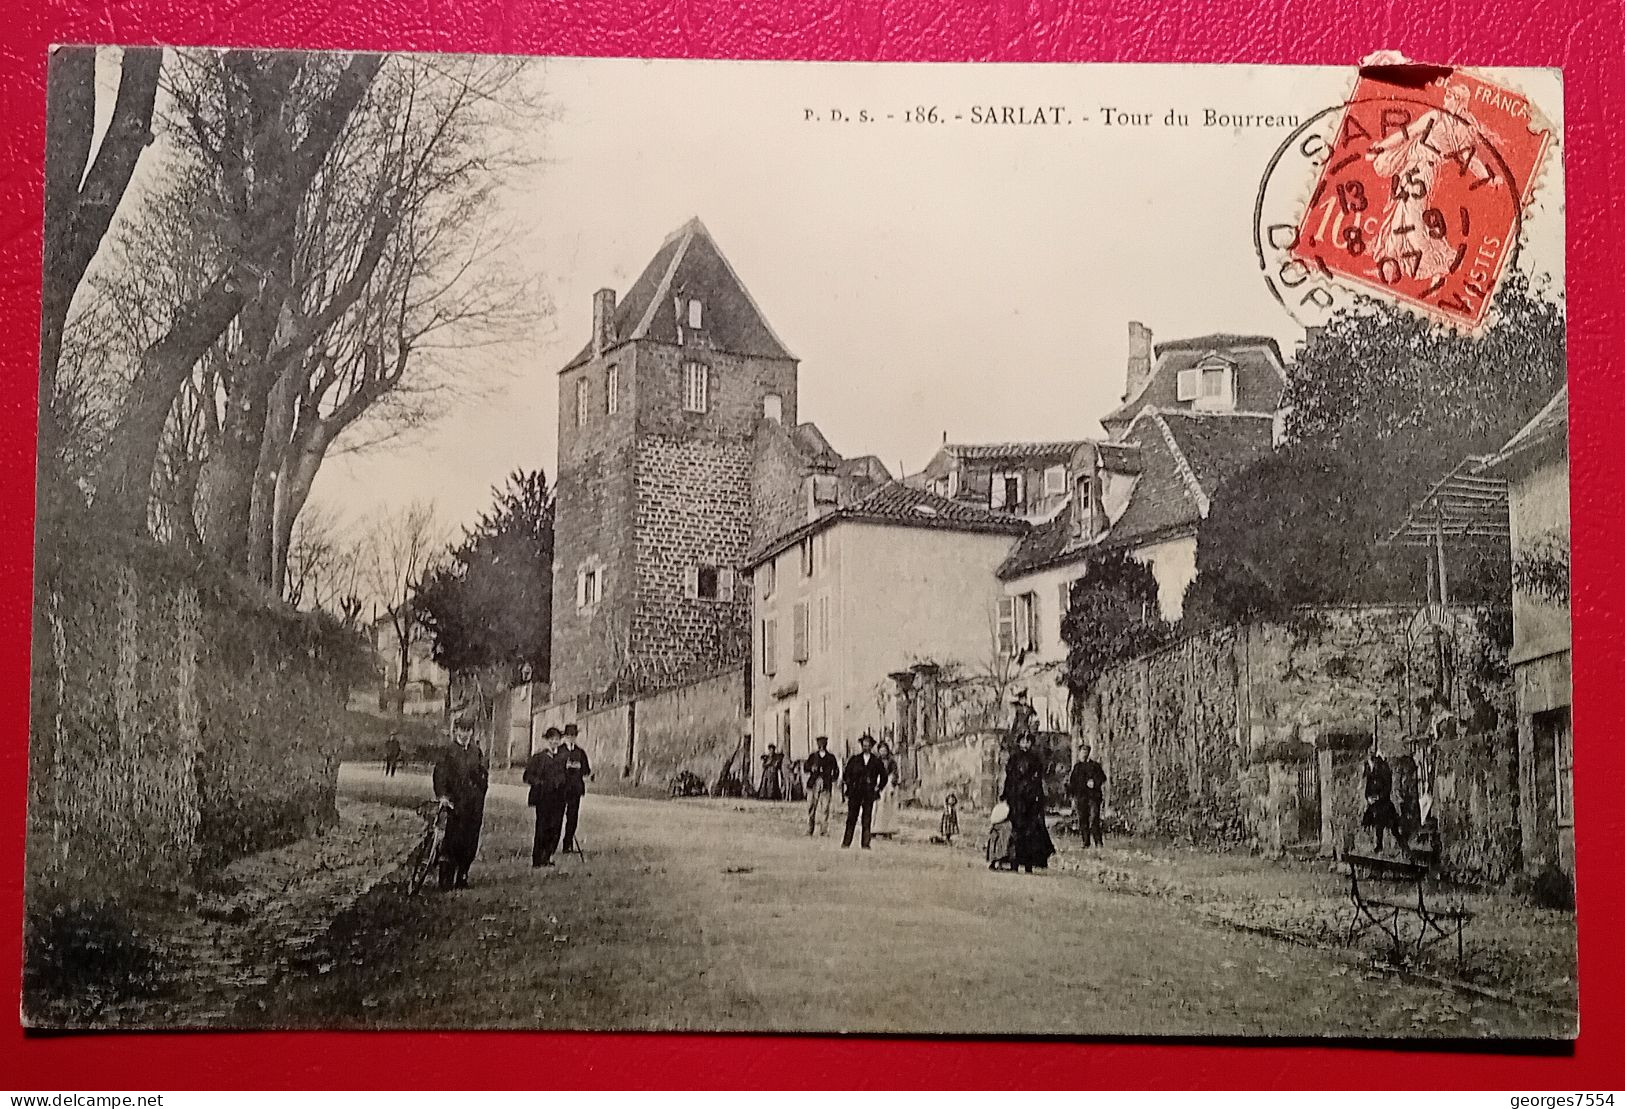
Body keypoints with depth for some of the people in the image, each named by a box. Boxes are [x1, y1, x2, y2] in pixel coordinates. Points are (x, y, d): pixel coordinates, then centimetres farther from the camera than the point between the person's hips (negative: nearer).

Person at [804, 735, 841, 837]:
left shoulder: (831, 757, 13)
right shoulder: (812, 756, 15)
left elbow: (836, 770, 17)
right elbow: (806, 767, 8)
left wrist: (834, 780, 3)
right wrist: (811, 769, -12)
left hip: (826, 786, -1)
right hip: (813, 785, 1)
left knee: (824, 808, -7)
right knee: (811, 807, -2)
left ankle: (823, 830, -4)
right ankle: (809, 830, 4)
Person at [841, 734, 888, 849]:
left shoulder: (876, 761, 9)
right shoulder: (855, 759, 9)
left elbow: (883, 777, 16)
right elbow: (847, 774, 12)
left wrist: (878, 788, 8)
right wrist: (848, 786, 3)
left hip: (869, 793, 0)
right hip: (855, 792, 0)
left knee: (867, 819, -3)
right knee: (851, 817, -3)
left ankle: (865, 844, -2)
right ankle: (846, 842, -1)